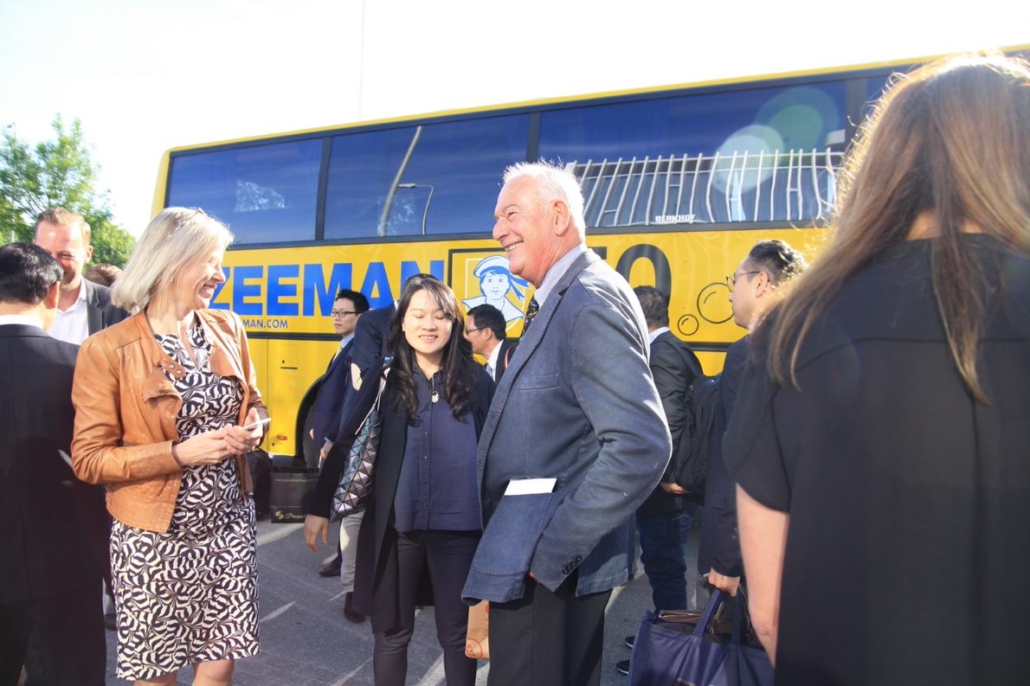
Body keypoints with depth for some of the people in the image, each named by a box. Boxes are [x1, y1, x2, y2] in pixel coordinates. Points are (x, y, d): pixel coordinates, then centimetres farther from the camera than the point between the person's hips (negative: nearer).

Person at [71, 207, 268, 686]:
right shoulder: (107, 350, -13)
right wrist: (178, 454, -21)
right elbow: (88, 460, -11)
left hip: (229, 528, 4)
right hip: (154, 540, -4)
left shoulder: (227, 329, 2)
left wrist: (251, 429, -7)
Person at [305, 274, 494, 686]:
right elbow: (346, 443, 4)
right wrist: (319, 508, 4)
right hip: (394, 526, 1)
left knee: (457, 633, 13)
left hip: (457, 528, -1)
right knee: (391, 632, 15)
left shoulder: (476, 381, -3)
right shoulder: (384, 378, -1)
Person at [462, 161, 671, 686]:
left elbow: (641, 445, -28)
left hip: (549, 569, -9)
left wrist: (550, 550, -23)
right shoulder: (561, 301, 12)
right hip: (539, 560, 9)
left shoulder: (592, 300, -19)